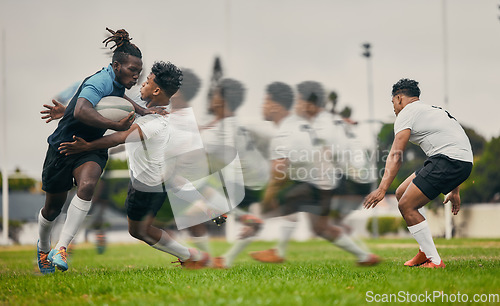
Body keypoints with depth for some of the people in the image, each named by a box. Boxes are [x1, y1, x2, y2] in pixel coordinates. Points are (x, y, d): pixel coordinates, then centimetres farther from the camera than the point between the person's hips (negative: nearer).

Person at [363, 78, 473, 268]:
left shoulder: (406, 113, 2)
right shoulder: (432, 110, 30)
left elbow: (395, 155, -11)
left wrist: (382, 189, -17)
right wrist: (455, 191, 34)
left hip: (449, 160, -9)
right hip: (464, 162, 9)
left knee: (406, 206, -8)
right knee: (401, 193, 17)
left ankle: (435, 261, -7)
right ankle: (426, 252, 19)